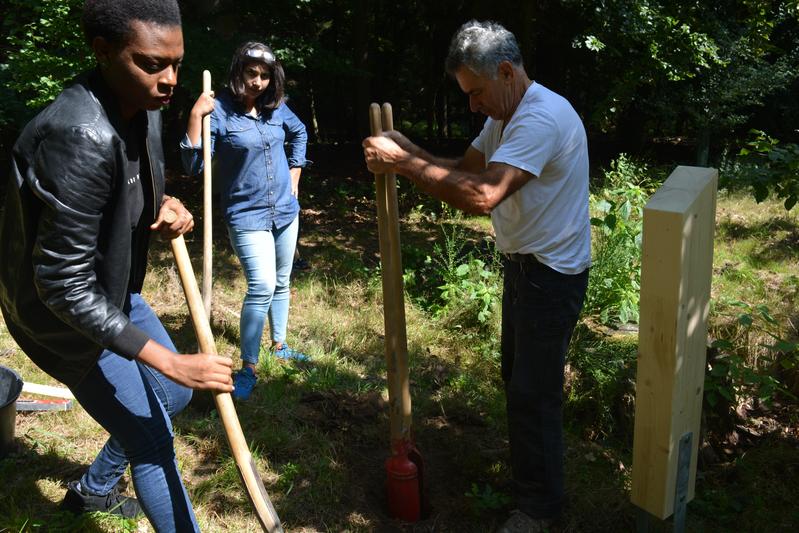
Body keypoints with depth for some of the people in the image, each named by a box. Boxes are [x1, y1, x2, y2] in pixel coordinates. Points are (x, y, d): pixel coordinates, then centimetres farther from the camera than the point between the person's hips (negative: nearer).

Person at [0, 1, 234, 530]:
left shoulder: (142, 108, -7)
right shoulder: (80, 139, -34)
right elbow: (64, 287, -31)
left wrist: (168, 207, -12)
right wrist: (170, 361, -30)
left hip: (114, 290, 9)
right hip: (66, 313, -9)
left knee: (173, 396, 21)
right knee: (154, 444, 0)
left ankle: (92, 489, 45)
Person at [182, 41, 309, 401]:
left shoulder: (276, 107, 2)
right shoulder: (219, 111, -14)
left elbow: (299, 134, 23)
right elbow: (193, 165, -19)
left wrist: (294, 174, 15)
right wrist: (196, 116, -27)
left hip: (285, 211, 6)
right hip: (247, 216, -6)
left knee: (281, 284, 17)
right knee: (262, 287, -18)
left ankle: (279, 346, 36)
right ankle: (247, 368, -5)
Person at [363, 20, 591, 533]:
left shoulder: (542, 118, -26)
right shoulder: (506, 116, 8)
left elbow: (482, 194, -37)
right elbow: (466, 169, 8)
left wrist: (405, 163, -30)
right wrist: (409, 150, -8)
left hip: (551, 274, -10)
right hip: (522, 264, 10)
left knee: (534, 391, 0)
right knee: (517, 375, 21)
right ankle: (529, 471, 42)